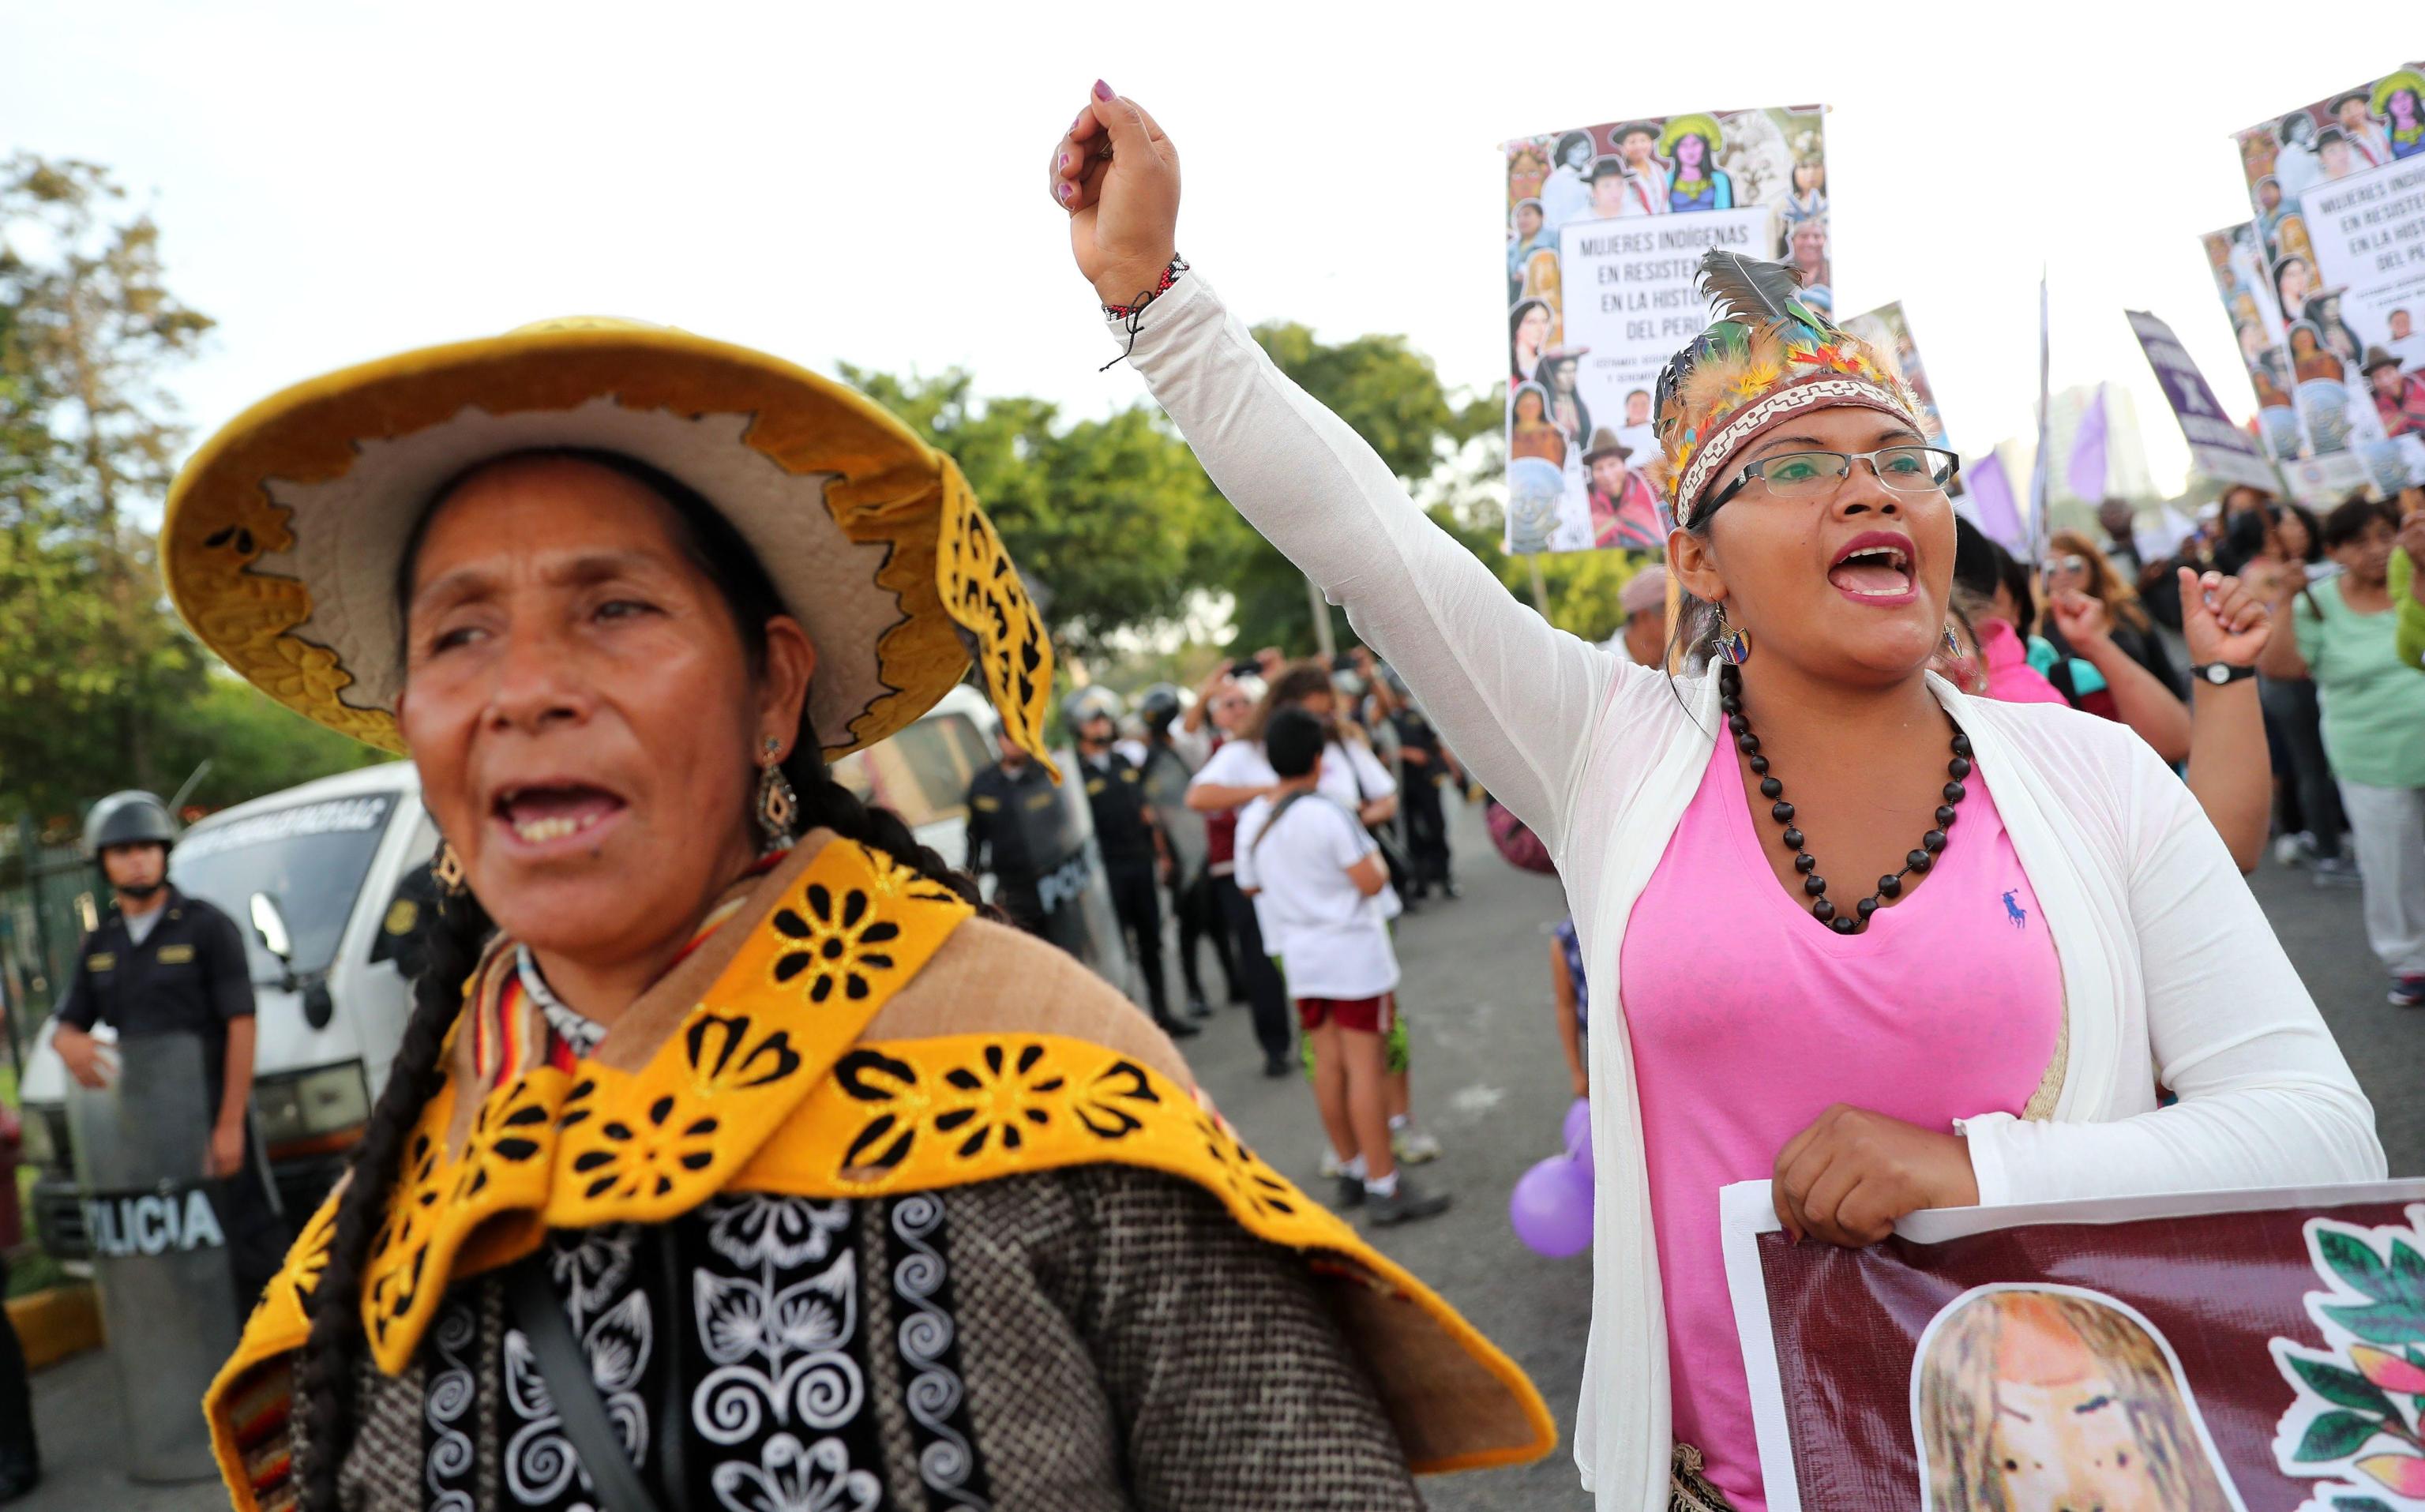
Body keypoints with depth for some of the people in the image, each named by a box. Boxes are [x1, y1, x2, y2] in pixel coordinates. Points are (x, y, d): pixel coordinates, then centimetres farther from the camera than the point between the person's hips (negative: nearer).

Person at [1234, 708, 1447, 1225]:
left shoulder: (1251, 820, 3)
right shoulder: (1327, 815, -17)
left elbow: (1251, 886, 14)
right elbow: (1371, 881, -19)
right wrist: (1374, 855, 1)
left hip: (1300, 955, 7)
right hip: (1352, 953, -7)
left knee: (1328, 1064, 13)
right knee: (1365, 1065, -4)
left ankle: (1352, 1170, 24)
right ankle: (1383, 1185, 0)